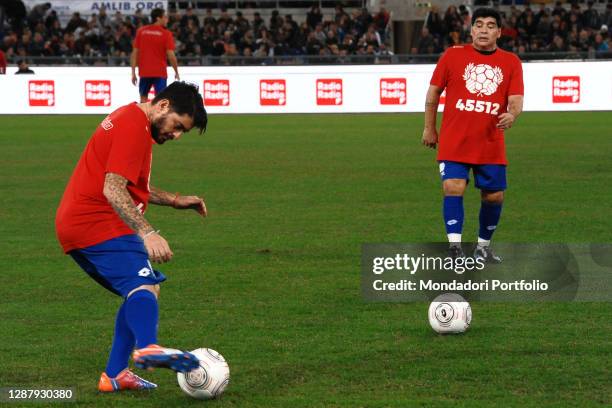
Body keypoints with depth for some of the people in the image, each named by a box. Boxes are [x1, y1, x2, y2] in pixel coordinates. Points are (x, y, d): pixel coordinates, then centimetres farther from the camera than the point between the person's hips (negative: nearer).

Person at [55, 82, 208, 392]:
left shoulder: (129, 121, 22)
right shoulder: (134, 127, -12)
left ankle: (114, 375, 9)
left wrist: (174, 200, 26)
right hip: (98, 225, -11)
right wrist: (147, 233, -30)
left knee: (140, 291, 14)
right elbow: (113, 190, -22)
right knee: (145, 285, -26)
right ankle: (147, 348, -54)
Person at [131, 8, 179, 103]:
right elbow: (171, 56, -10)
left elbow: (135, 53, 3)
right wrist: (176, 72, 2)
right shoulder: (166, 34, -5)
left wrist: (133, 72, 7)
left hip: (144, 72, 3)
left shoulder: (141, 31, 5)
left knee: (143, 98, 12)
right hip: (160, 73, -3)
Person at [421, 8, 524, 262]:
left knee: (494, 196, 6)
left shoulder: (511, 62, 4)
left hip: (491, 146, 2)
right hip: (453, 143, -2)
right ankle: (455, 250, -17)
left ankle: (483, 248, 27)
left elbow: (515, 100, -3)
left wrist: (512, 115, -26)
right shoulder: (453, 55, 0)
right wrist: (429, 129, 8)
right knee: (453, 188, -17)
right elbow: (434, 91, 7)